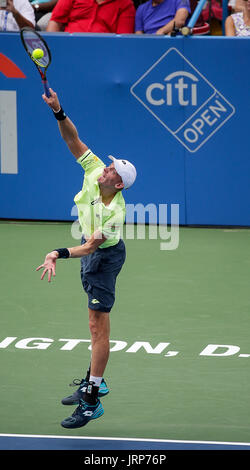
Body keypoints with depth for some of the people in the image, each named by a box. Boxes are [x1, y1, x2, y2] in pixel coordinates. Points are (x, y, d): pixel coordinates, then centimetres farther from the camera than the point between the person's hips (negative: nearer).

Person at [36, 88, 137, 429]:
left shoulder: (115, 213, -34)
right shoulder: (95, 171, -17)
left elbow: (91, 246, -36)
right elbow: (73, 140, -13)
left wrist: (58, 254, -48)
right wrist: (59, 112, -27)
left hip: (104, 256, -8)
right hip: (92, 252, 8)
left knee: (98, 325, -9)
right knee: (97, 322, 18)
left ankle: (92, 401, -9)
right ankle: (94, 381, 28)